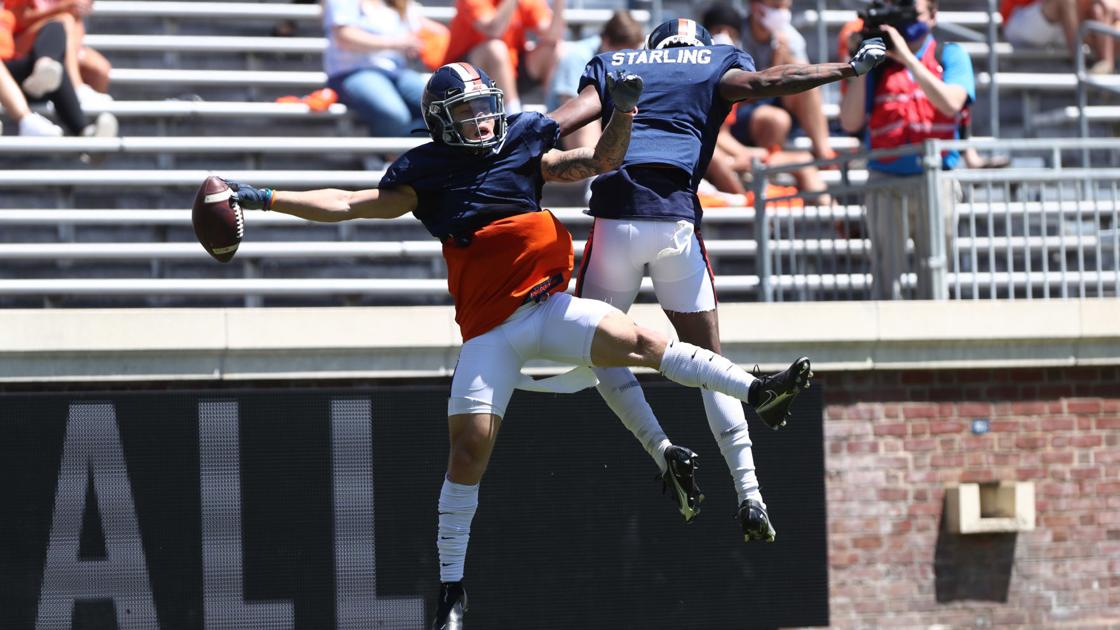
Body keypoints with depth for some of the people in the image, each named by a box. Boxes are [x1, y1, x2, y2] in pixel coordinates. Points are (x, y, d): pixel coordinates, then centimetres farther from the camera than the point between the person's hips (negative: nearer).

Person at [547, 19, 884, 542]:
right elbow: (763, 83, 1)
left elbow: (571, 115, 6)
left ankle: (663, 454, -2)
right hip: (677, 220, 0)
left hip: (615, 218, 0)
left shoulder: (613, 66, 22)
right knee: (708, 363, 11)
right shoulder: (717, 65, 19)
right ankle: (748, 494, 2)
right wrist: (849, 69, 8)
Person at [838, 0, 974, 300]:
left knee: (933, 274, -3)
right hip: (885, 182, 1)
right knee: (886, 277, -3)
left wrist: (907, 58, -13)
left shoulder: (950, 56, 8)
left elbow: (951, 103, -11)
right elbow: (851, 122, 2)